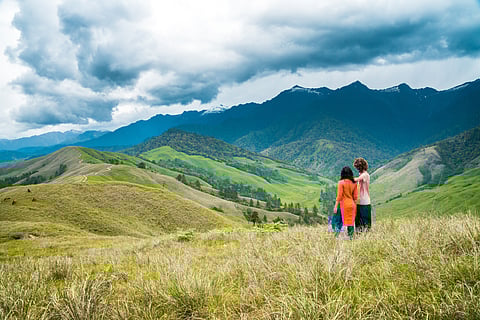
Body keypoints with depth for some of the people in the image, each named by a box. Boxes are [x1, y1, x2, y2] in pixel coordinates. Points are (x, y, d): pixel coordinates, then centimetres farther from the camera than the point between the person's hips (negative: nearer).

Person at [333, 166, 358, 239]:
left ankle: (350, 236, -1)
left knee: (347, 222, -1)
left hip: (345, 204, -5)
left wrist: (335, 206, -8)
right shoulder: (354, 183, 4)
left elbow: (339, 196, -12)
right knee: (351, 222, 10)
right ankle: (351, 236, 12)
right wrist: (355, 205, 17)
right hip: (352, 204, 5)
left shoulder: (341, 182, -10)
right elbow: (355, 196, 7)